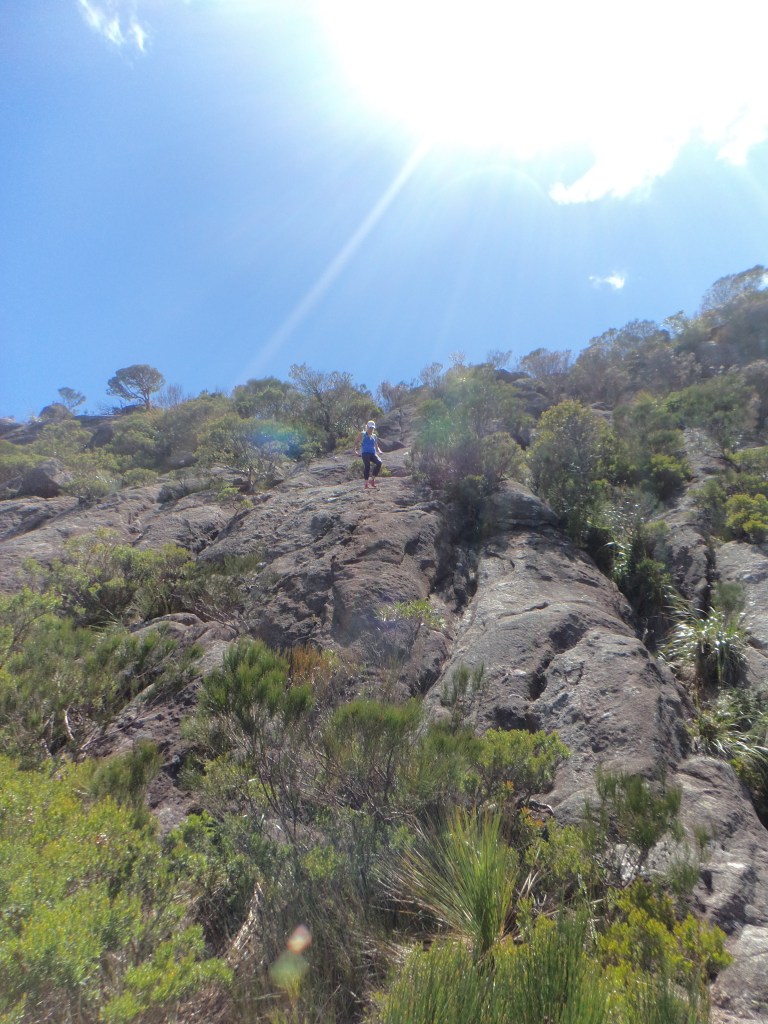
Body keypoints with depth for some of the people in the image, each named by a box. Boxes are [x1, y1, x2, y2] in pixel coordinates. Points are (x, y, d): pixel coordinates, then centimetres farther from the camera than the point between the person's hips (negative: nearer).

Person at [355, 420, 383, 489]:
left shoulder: (374, 436, 21)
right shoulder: (363, 435, 10)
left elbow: (376, 446, 23)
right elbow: (359, 444, 9)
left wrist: (379, 451, 3)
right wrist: (356, 450, -6)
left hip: (373, 453, 4)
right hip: (365, 453, -4)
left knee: (379, 462, -21)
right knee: (367, 466, -20)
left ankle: (372, 479, -12)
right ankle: (366, 483, -12)